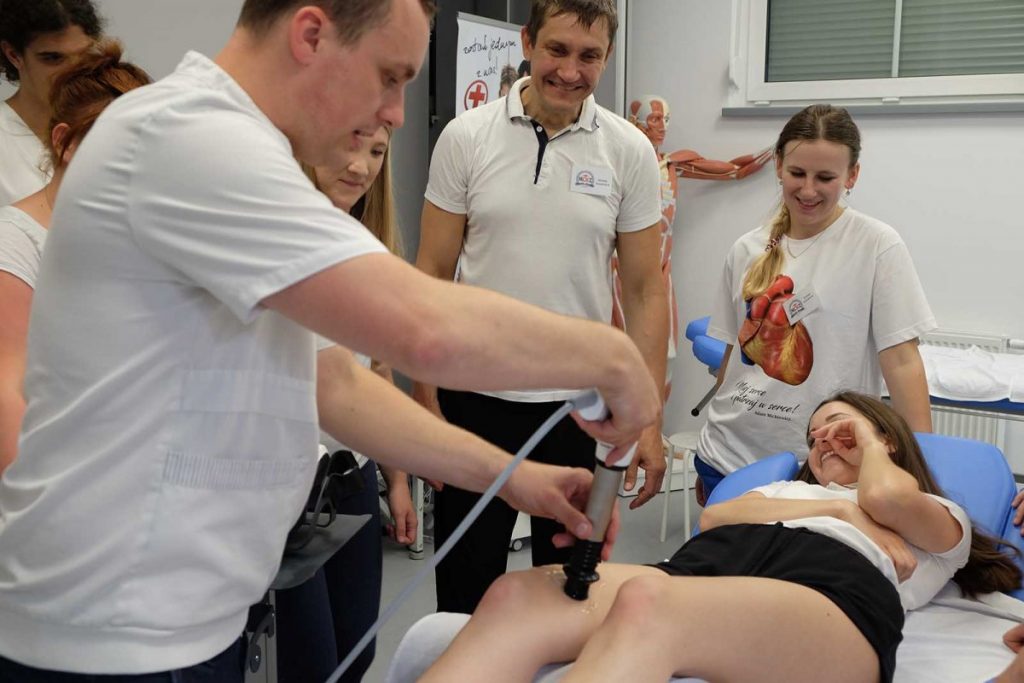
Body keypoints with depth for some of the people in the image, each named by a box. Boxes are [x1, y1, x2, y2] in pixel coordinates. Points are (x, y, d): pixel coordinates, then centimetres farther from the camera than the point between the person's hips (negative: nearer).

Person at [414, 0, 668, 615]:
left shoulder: (629, 152, -1)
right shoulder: (466, 138, -2)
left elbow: (646, 290, 1)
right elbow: (432, 275, 1)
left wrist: (649, 421, -3)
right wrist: (424, 399, -4)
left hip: (581, 404, 1)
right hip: (475, 397, 0)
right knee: (465, 588, 11)